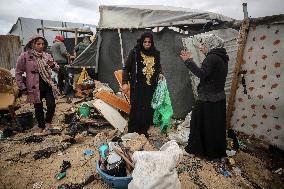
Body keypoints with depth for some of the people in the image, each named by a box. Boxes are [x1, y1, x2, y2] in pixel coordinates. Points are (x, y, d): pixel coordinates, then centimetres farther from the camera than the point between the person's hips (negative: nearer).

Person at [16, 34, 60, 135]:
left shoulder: (46, 55, 3)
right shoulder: (25, 56, -8)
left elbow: (57, 69, 8)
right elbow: (18, 73, -2)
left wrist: (52, 65, -15)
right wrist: (22, 88, -3)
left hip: (48, 85, 2)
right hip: (35, 87, -2)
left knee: (51, 105, -4)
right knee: (38, 108, 11)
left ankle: (48, 122, 24)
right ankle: (42, 127, 30)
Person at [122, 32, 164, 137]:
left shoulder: (156, 53, 10)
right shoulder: (135, 52, -2)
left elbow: (158, 66, 25)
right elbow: (126, 68, -1)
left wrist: (160, 74, 4)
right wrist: (125, 82, -10)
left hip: (151, 88, 4)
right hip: (137, 87, -4)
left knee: (148, 111, 8)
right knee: (136, 111, -3)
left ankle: (144, 132, 25)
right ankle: (132, 133, 14)